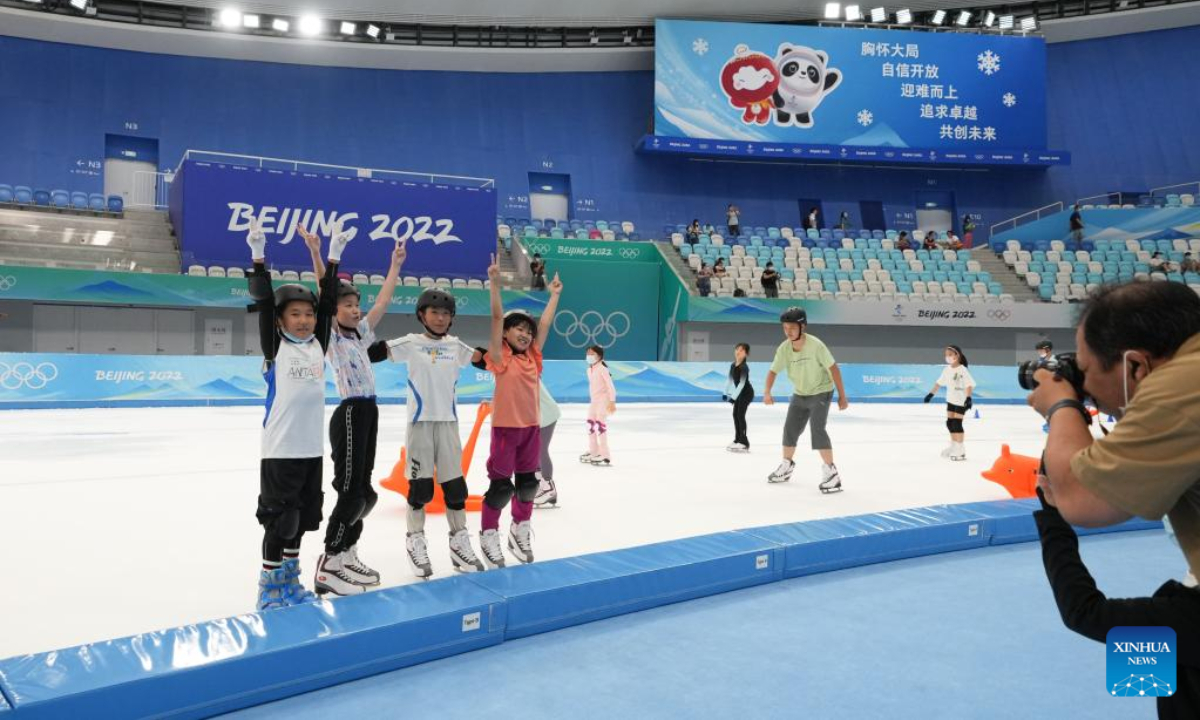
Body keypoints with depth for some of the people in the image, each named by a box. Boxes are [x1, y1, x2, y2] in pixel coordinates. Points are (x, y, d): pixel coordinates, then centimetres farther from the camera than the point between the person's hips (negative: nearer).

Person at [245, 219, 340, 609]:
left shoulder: (318, 345, 8)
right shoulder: (275, 348, -4)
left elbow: (328, 302, 7)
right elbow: (263, 302, -11)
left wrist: (334, 257, 6)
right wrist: (258, 255, -17)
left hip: (312, 447, 5)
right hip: (280, 448, -5)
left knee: (302, 517, 15)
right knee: (279, 518, -1)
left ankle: (290, 581, 30)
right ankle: (269, 586, 14)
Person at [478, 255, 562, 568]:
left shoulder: (532, 356, 7)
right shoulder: (500, 357, -6)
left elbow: (545, 324, 15)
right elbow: (497, 318, -14)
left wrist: (555, 293, 20)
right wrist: (495, 283, -21)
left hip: (531, 427, 6)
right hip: (506, 427, -6)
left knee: (528, 481, 14)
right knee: (501, 484, -2)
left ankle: (521, 529, 31)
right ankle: (489, 535, 13)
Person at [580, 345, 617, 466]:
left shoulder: (602, 368, -15)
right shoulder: (589, 370, 10)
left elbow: (610, 385, -19)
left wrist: (612, 401, -23)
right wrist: (592, 399, 19)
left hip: (603, 399, -10)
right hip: (594, 400, 10)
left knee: (600, 425, -13)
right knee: (590, 425, 15)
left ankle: (605, 456, -11)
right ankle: (593, 452, 29)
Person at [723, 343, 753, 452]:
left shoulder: (744, 367, -23)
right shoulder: (733, 365, 2)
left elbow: (742, 383, -28)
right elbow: (730, 380, 11)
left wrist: (733, 397, -31)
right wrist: (726, 393, 6)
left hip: (747, 393, -9)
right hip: (740, 393, 9)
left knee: (740, 415, -13)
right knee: (735, 414, 11)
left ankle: (744, 443, -12)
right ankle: (737, 440, 21)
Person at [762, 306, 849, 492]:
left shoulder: (815, 345, -27)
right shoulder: (784, 348, -13)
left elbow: (833, 368, -21)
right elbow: (773, 371, -11)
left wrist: (842, 396, -18)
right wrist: (767, 392, -29)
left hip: (821, 392, -6)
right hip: (799, 394, 6)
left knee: (818, 429, -21)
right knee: (790, 429, 12)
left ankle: (830, 472, -13)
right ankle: (787, 466, 33)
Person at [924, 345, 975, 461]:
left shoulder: (962, 370, -19)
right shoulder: (947, 369, 2)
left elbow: (969, 384, -26)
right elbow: (939, 382, 13)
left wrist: (968, 398, -38)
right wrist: (931, 394, 13)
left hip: (961, 401, -7)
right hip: (951, 400, 7)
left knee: (957, 423, -10)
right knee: (949, 423, 12)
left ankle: (960, 451, -4)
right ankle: (953, 446, 28)